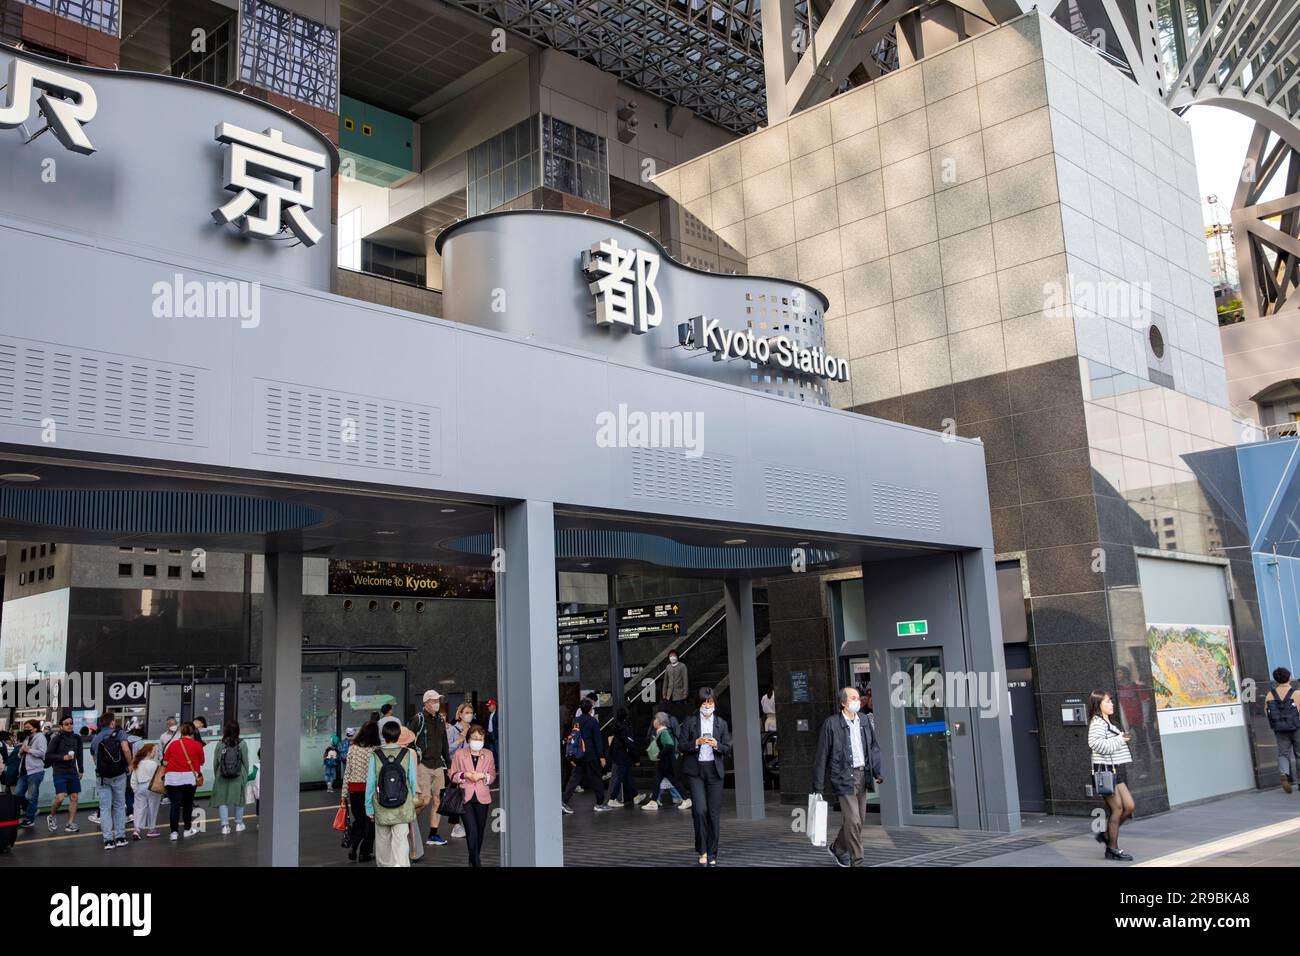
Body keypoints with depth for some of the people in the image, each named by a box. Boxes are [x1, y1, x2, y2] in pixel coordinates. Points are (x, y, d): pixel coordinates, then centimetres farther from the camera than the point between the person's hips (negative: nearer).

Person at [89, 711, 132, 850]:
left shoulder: (94, 739, 8)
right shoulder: (119, 733, -6)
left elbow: (94, 759, 14)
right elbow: (126, 750, -22)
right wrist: (129, 765, -9)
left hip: (102, 776, 2)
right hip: (119, 775, -2)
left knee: (105, 808, 5)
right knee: (119, 805, 11)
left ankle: (108, 840, 1)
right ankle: (120, 837, 12)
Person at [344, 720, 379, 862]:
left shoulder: (352, 748, 1)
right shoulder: (377, 750, -9)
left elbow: (347, 772, 4)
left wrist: (344, 793, 10)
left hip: (354, 789, 3)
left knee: (358, 820, 18)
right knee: (369, 821, 12)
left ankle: (352, 847, 0)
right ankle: (365, 853, 14)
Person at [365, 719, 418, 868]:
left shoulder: (375, 756, -8)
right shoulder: (407, 754, -7)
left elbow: (370, 784, -4)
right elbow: (413, 781, -2)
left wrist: (369, 808, 5)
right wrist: (412, 800, 14)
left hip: (381, 809, 1)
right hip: (403, 808, -1)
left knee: (383, 840, 18)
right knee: (401, 840, -1)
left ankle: (384, 863, 32)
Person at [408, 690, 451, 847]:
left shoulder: (440, 720, 15)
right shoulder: (418, 719, -5)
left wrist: (449, 763, 19)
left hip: (438, 765, 7)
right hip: (423, 765, -7)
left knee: (438, 800, 6)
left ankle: (433, 834, 13)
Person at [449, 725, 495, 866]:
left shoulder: (488, 754, 9)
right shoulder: (459, 754, 3)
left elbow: (493, 775, 9)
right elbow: (452, 775, 4)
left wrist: (482, 775, -10)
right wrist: (465, 775, -14)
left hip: (482, 797, 3)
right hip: (465, 797, -2)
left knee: (480, 831, 10)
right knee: (472, 830, -13)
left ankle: (473, 859, 28)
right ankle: (476, 862, -8)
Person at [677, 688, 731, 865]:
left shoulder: (721, 723, 8)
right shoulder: (690, 721, 2)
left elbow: (728, 749, 8)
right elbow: (681, 746, 0)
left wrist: (717, 745, -13)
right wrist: (696, 742, -17)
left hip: (714, 770, 2)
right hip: (695, 770, -2)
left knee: (714, 813, 2)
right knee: (700, 810, -14)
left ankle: (712, 854, 14)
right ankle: (702, 851, 3)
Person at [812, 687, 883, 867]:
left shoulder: (864, 721, 8)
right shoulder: (831, 723, -7)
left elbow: (874, 747, 13)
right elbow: (821, 755, -5)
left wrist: (878, 771, -3)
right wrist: (818, 787, -5)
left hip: (862, 775, 6)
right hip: (844, 776, -6)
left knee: (859, 820, 14)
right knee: (853, 821, -8)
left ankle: (837, 848, 36)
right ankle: (857, 861, 4)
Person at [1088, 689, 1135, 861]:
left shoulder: (1106, 723, 18)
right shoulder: (1097, 723, -12)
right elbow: (1095, 743, -27)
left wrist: (1122, 739, 12)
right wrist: (1119, 740, -20)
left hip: (1116, 770, 9)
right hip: (1106, 770, -9)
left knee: (1129, 806, 6)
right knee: (1117, 808, -6)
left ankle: (1106, 834, 21)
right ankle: (1112, 849, 4)